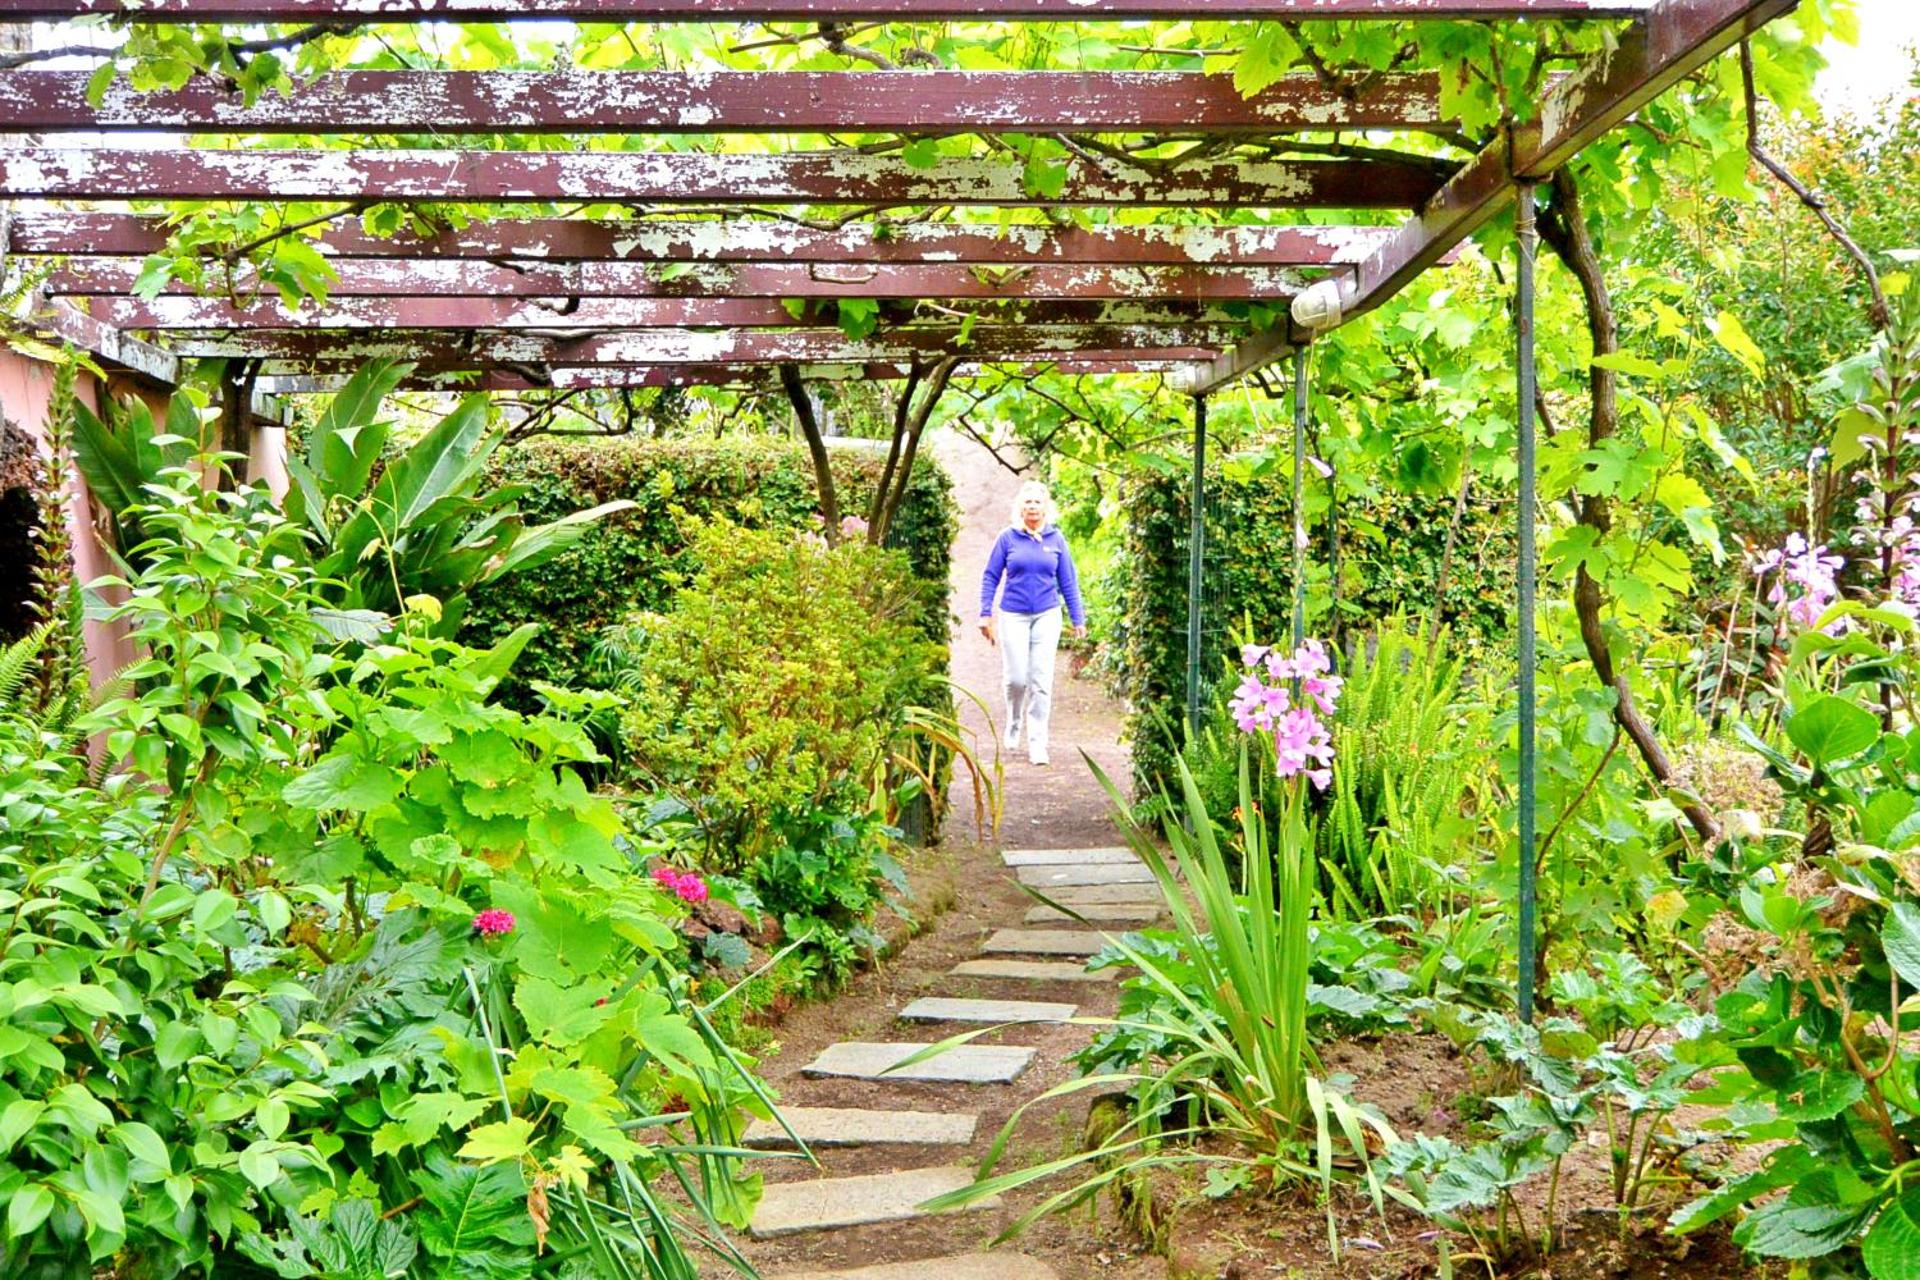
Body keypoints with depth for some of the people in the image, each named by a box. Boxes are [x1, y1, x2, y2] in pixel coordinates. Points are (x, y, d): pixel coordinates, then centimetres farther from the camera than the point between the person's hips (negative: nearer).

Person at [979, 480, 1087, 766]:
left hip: (1047, 616, 1)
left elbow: (1068, 581, 8)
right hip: (1013, 616, -1)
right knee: (1016, 677, -2)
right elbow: (991, 577, 3)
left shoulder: (1056, 539, 3)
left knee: (1041, 680, -2)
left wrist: (1078, 618, 7)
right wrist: (986, 614, -2)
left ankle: (1037, 742, 5)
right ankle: (1014, 724, 28)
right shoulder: (1008, 537, -1)